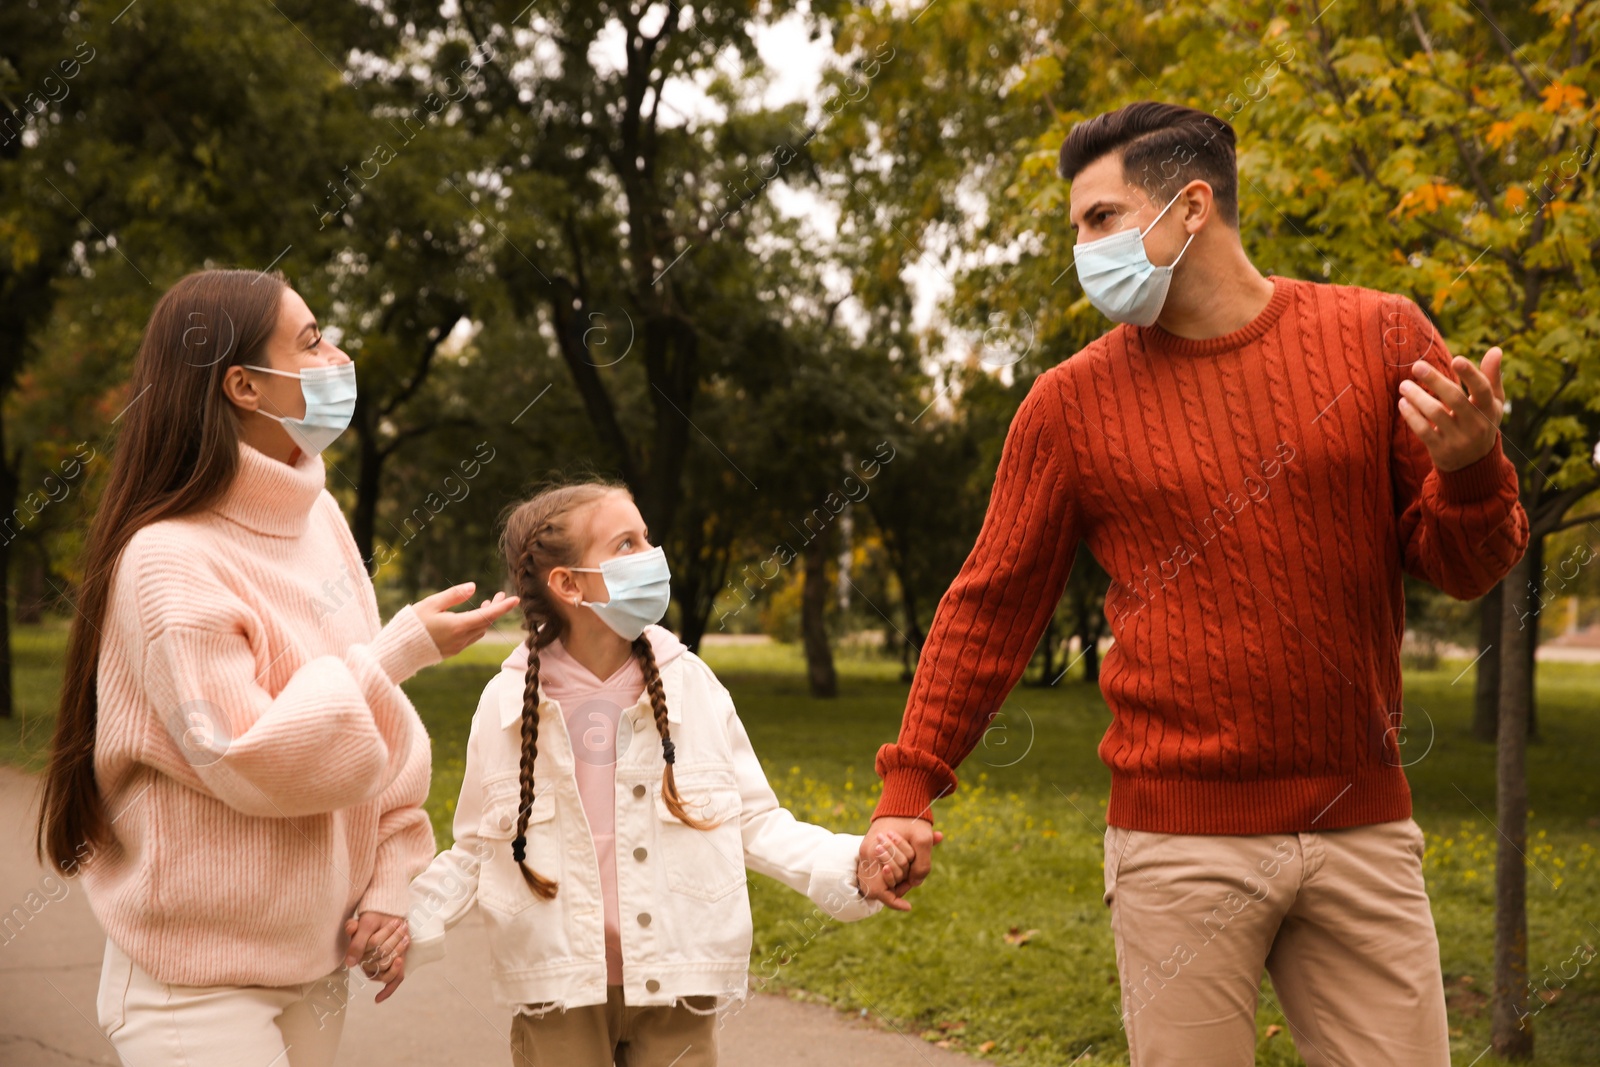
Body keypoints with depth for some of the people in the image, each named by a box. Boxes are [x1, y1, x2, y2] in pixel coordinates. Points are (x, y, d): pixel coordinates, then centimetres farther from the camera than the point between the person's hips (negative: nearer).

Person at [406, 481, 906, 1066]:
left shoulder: (691, 687, -3)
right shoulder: (507, 703, -5)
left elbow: (755, 820, 1)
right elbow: (476, 848, 4)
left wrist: (850, 865, -14)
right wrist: (408, 924, -12)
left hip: (676, 994, 1)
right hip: (558, 996, -1)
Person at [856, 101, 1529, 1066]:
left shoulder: (1378, 339, 2)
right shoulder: (1074, 402, 2)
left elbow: (1467, 569, 7)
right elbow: (991, 608, 7)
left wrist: (1468, 472, -15)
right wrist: (909, 789, 3)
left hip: (1363, 829, 1)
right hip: (1180, 843, -1)